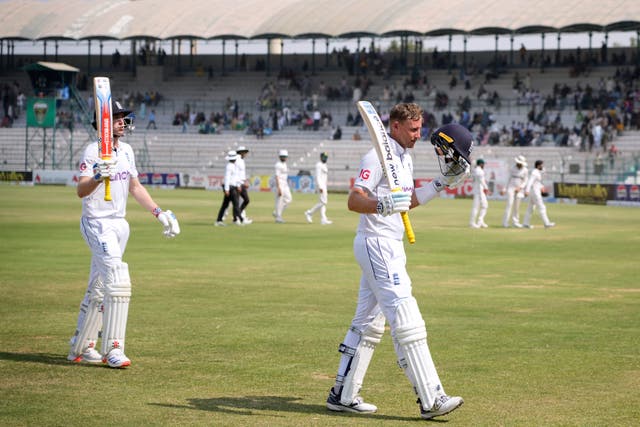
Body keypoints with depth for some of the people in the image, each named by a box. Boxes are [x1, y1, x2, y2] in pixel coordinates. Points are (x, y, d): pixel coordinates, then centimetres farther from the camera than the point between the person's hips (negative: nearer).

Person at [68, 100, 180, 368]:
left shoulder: (126, 151, 11)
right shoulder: (94, 151, -13)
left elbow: (135, 187, 19)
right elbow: (81, 191, -23)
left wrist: (159, 213, 11)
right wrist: (98, 177, -42)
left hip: (120, 224, 8)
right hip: (97, 224, -8)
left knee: (98, 289, 12)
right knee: (118, 280, -20)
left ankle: (80, 347, 21)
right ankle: (113, 350, -20)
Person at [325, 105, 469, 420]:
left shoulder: (405, 158, 16)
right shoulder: (378, 157, -14)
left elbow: (409, 201, 26)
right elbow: (354, 200, -24)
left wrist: (443, 182, 17)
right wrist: (381, 205, -43)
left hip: (389, 248, 11)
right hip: (377, 244, -11)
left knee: (368, 324, 13)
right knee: (407, 323, -13)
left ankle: (342, 395, 19)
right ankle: (431, 400, -14)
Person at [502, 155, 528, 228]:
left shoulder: (525, 170, -1)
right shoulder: (513, 168, 1)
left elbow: (525, 181, 1)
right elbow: (509, 179, 7)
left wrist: (520, 188, -15)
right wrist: (505, 189, 3)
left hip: (519, 189, 1)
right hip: (511, 187, -1)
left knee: (517, 206, 2)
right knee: (509, 204, -13)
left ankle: (515, 222, 13)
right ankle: (505, 222, -17)